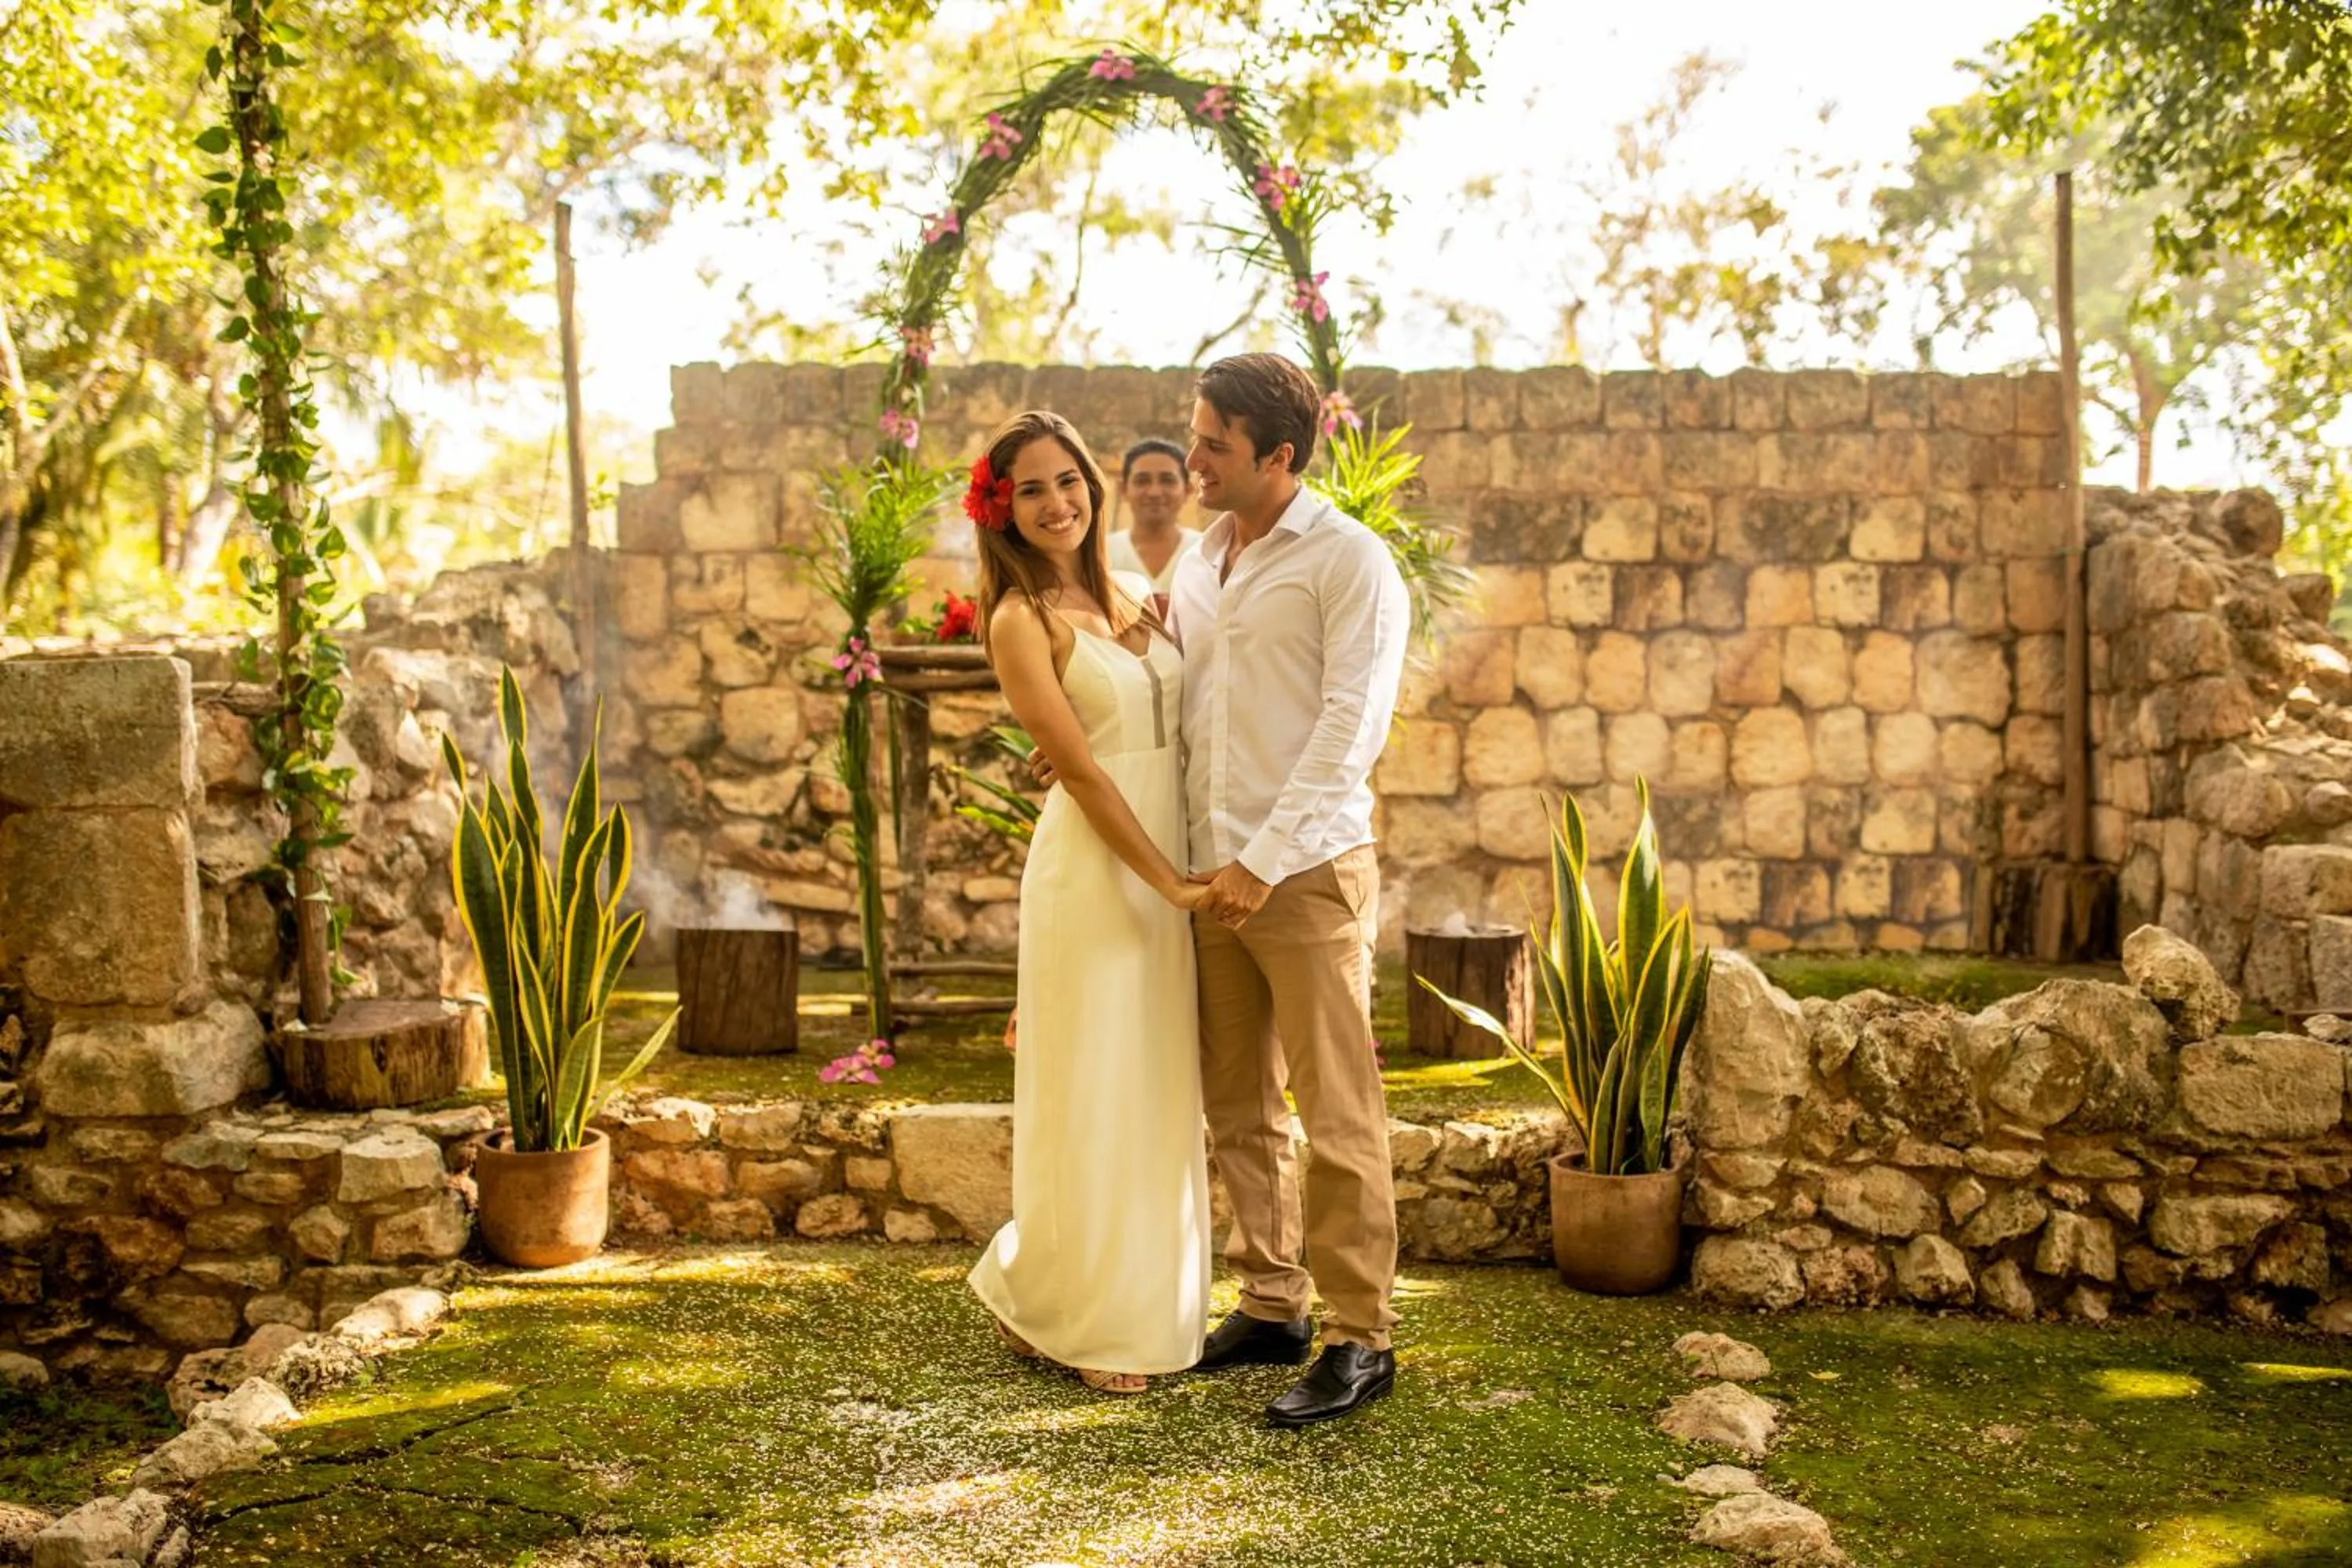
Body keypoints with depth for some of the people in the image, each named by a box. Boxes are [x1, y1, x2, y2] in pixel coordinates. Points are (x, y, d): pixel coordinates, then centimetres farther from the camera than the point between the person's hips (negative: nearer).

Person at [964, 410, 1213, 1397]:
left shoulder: (1122, 601, 13)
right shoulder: (1020, 620, -9)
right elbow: (1077, 768, -14)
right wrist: (1170, 881, -15)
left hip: (1170, 865, 7)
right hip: (1093, 869, -7)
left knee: (1159, 1093, 13)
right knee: (1094, 1096, 1)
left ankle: (1147, 1303, 27)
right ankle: (1082, 1320, 18)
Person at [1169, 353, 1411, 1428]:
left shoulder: (1350, 561, -6)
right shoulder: (1196, 565, 15)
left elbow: (1351, 727, -13)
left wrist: (1264, 860, -16)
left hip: (1307, 871, -7)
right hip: (1209, 872, 7)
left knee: (1337, 1115, -3)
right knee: (1238, 1109, 12)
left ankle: (1361, 1339, 5)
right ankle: (1272, 1307, 24)